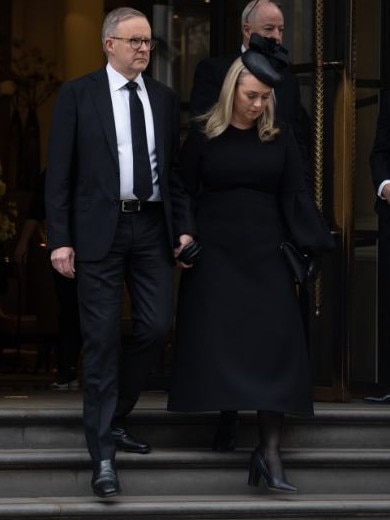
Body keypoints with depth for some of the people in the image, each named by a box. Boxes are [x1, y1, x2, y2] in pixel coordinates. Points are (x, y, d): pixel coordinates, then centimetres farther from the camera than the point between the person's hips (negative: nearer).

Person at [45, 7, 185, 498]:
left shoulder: (164, 98, 11)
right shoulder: (77, 94, -1)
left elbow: (175, 168, 13)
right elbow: (58, 171, -3)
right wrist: (60, 238, -8)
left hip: (152, 227, 4)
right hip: (100, 228, -4)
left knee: (155, 327, 1)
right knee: (102, 338, -3)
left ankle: (112, 417, 25)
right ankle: (103, 454, 1)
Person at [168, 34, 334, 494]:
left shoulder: (280, 137, 5)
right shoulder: (204, 136, 1)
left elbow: (295, 197, 4)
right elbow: (184, 193, 4)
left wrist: (322, 247, -3)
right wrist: (183, 236, -10)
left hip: (265, 254, 1)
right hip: (213, 255, -1)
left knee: (273, 347, -7)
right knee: (216, 347, -3)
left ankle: (269, 450, -8)